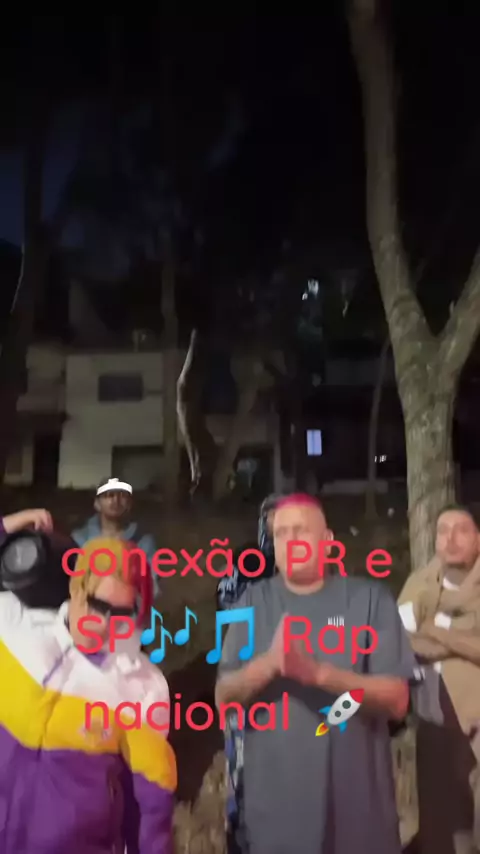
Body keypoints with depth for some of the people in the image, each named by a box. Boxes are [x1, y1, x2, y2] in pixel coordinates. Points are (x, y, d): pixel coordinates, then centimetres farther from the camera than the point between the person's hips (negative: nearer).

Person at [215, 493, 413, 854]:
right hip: (275, 801, 1)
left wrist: (318, 672, -24)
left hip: (359, 800, -1)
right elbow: (224, 697, -1)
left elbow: (396, 700, -9)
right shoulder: (254, 602, 2)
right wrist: (268, 664, -22)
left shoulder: (370, 598, -4)